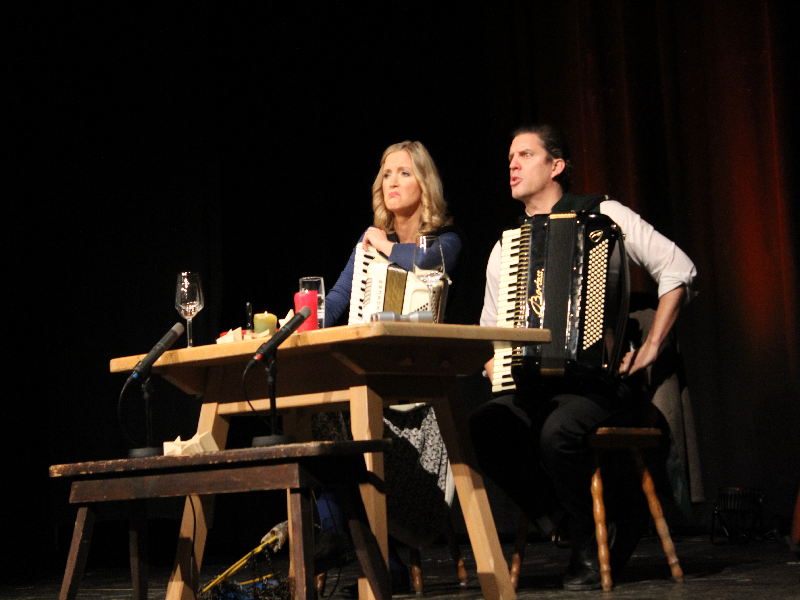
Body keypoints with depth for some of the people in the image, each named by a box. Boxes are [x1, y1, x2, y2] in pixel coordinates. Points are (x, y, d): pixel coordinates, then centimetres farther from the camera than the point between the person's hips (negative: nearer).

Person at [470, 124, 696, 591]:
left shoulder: (602, 215, 2)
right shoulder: (506, 248, 18)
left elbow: (679, 271, -2)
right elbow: (490, 327, 26)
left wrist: (650, 349, -8)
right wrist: (491, 362, 2)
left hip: (599, 378, -5)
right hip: (532, 385, 5)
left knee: (559, 431, -35)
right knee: (482, 427, -25)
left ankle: (590, 551, -12)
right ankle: (561, 515, -6)